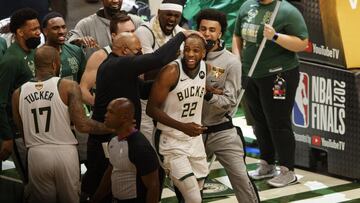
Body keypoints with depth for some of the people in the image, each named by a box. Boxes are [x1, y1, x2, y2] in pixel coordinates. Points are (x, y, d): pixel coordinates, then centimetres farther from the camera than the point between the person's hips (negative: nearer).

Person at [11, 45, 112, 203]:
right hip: (65, 153, -2)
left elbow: (22, 131, 12)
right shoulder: (68, 86, -6)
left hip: (36, 155, 2)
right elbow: (82, 125, -12)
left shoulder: (18, 94, 4)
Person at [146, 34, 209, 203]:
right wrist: (182, 126, -25)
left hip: (195, 140, 7)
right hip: (171, 142, -7)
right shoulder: (171, 72, -19)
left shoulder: (206, 68, 0)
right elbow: (151, 108, -18)